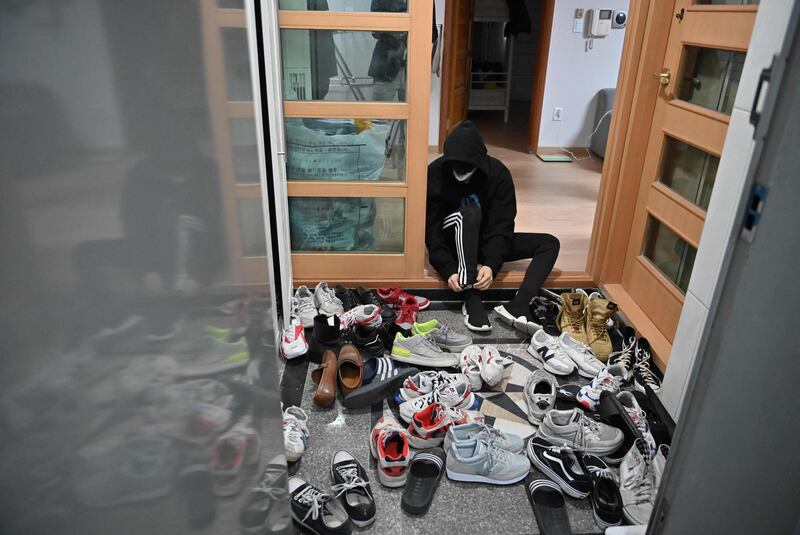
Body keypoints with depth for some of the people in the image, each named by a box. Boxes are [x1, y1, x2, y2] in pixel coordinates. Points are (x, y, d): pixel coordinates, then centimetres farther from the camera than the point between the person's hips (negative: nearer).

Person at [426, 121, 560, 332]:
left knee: (549, 243, -13)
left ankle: (518, 306, -34)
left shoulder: (498, 173, -17)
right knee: (469, 213, -36)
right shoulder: (435, 173, -20)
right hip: (453, 243, -3)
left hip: (486, 241, 3)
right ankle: (472, 299, -40)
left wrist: (491, 265, -34)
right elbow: (432, 230, -21)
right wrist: (449, 270, -33)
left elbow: (502, 227, -19)